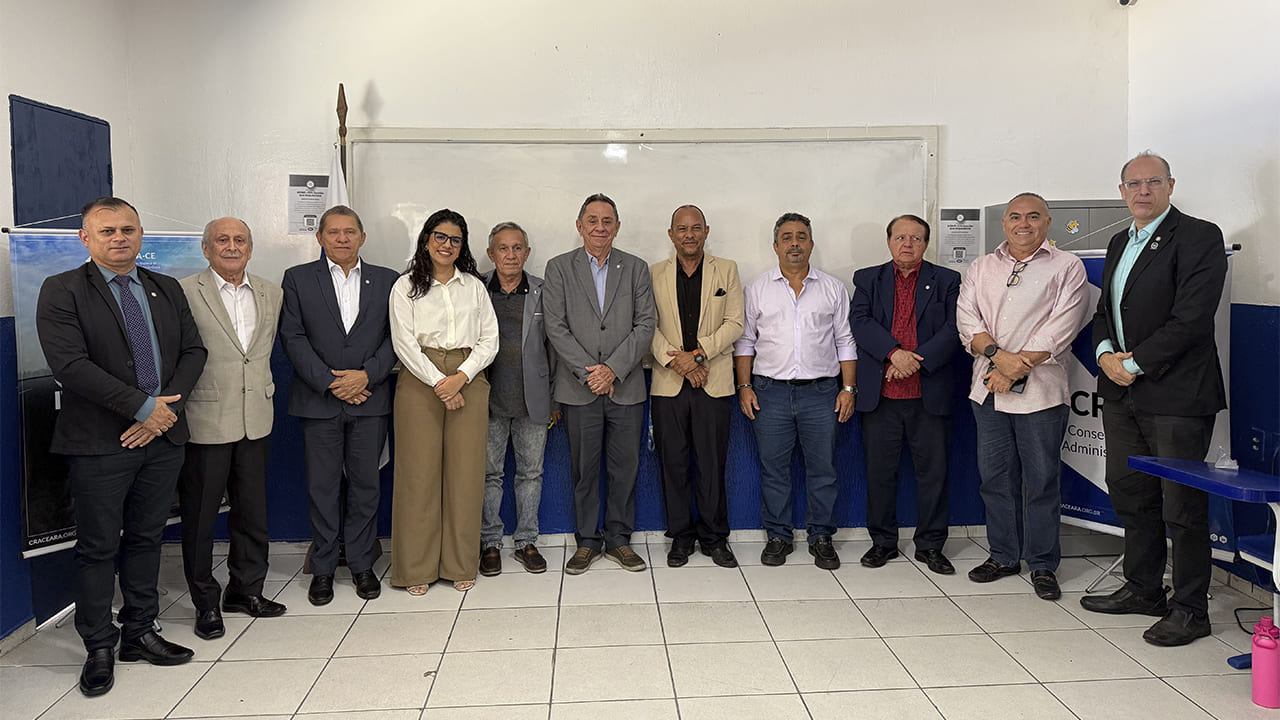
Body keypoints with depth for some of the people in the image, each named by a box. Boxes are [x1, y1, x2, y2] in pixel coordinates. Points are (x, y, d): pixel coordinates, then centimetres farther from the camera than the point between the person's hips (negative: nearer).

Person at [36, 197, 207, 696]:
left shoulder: (168, 290, 11)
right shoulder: (61, 291, -4)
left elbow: (193, 351, 7)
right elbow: (70, 364, -15)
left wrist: (166, 410, -9)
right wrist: (142, 406, -17)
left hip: (162, 437, 4)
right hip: (99, 443, -4)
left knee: (146, 539, 14)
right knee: (98, 548, 5)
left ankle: (139, 633, 27)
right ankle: (99, 649, 19)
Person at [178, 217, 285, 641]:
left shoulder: (270, 293, 8)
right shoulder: (184, 293, -8)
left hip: (256, 422, 5)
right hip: (205, 423, -5)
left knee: (253, 511, 14)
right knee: (199, 516, 7)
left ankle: (246, 590, 30)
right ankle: (206, 603, 21)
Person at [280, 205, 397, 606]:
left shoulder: (386, 280, 8)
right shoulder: (298, 278, 5)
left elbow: (395, 336, 3)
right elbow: (292, 337, -2)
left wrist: (366, 375, -11)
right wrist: (330, 382, -11)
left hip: (370, 398, 1)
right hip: (318, 400, -1)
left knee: (366, 484, 6)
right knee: (322, 486, 5)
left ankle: (362, 564, 19)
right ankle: (323, 569, 17)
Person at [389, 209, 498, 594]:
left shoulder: (475, 287, 14)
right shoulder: (406, 286, 6)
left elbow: (489, 340, 7)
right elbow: (404, 342, -2)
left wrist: (460, 377, -8)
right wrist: (438, 382, -11)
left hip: (468, 383, 2)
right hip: (420, 382, -2)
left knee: (466, 472, 1)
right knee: (419, 472, -2)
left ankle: (460, 564, 11)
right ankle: (416, 566, 9)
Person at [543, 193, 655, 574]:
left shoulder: (636, 268, 7)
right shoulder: (559, 268, 4)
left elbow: (645, 325, 0)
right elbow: (556, 328, -3)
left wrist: (613, 369, -11)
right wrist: (588, 372, -11)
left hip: (626, 387, 1)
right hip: (579, 388, -1)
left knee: (625, 467, 7)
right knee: (584, 469, 7)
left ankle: (618, 538, 21)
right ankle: (587, 541, 20)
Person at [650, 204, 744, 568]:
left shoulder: (726, 270, 7)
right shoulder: (654, 274, 7)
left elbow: (734, 323, 0)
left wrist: (698, 352, -12)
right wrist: (675, 361, -13)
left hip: (714, 383, 0)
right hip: (668, 384, 1)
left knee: (712, 464, 3)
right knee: (673, 464, 5)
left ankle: (714, 537, 18)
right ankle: (681, 537, 19)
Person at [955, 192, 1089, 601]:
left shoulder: (1066, 268, 2)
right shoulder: (982, 268, 14)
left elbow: (1061, 328, -8)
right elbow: (967, 318, 1)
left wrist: (1016, 369, -14)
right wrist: (998, 355, -15)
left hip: (1039, 391, -4)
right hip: (988, 389, 4)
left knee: (1042, 481, 2)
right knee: (995, 477, 10)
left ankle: (1042, 565, 14)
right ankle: (1004, 556, 23)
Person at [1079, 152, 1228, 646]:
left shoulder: (1199, 237, -9)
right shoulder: (1119, 244, 16)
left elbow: (1191, 318, -17)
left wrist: (1135, 364, -15)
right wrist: (1106, 354, -1)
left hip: (1176, 396, -8)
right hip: (1122, 394, 8)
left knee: (1183, 506, 0)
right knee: (1130, 495, 16)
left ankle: (1190, 610, 13)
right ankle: (1143, 590, 30)